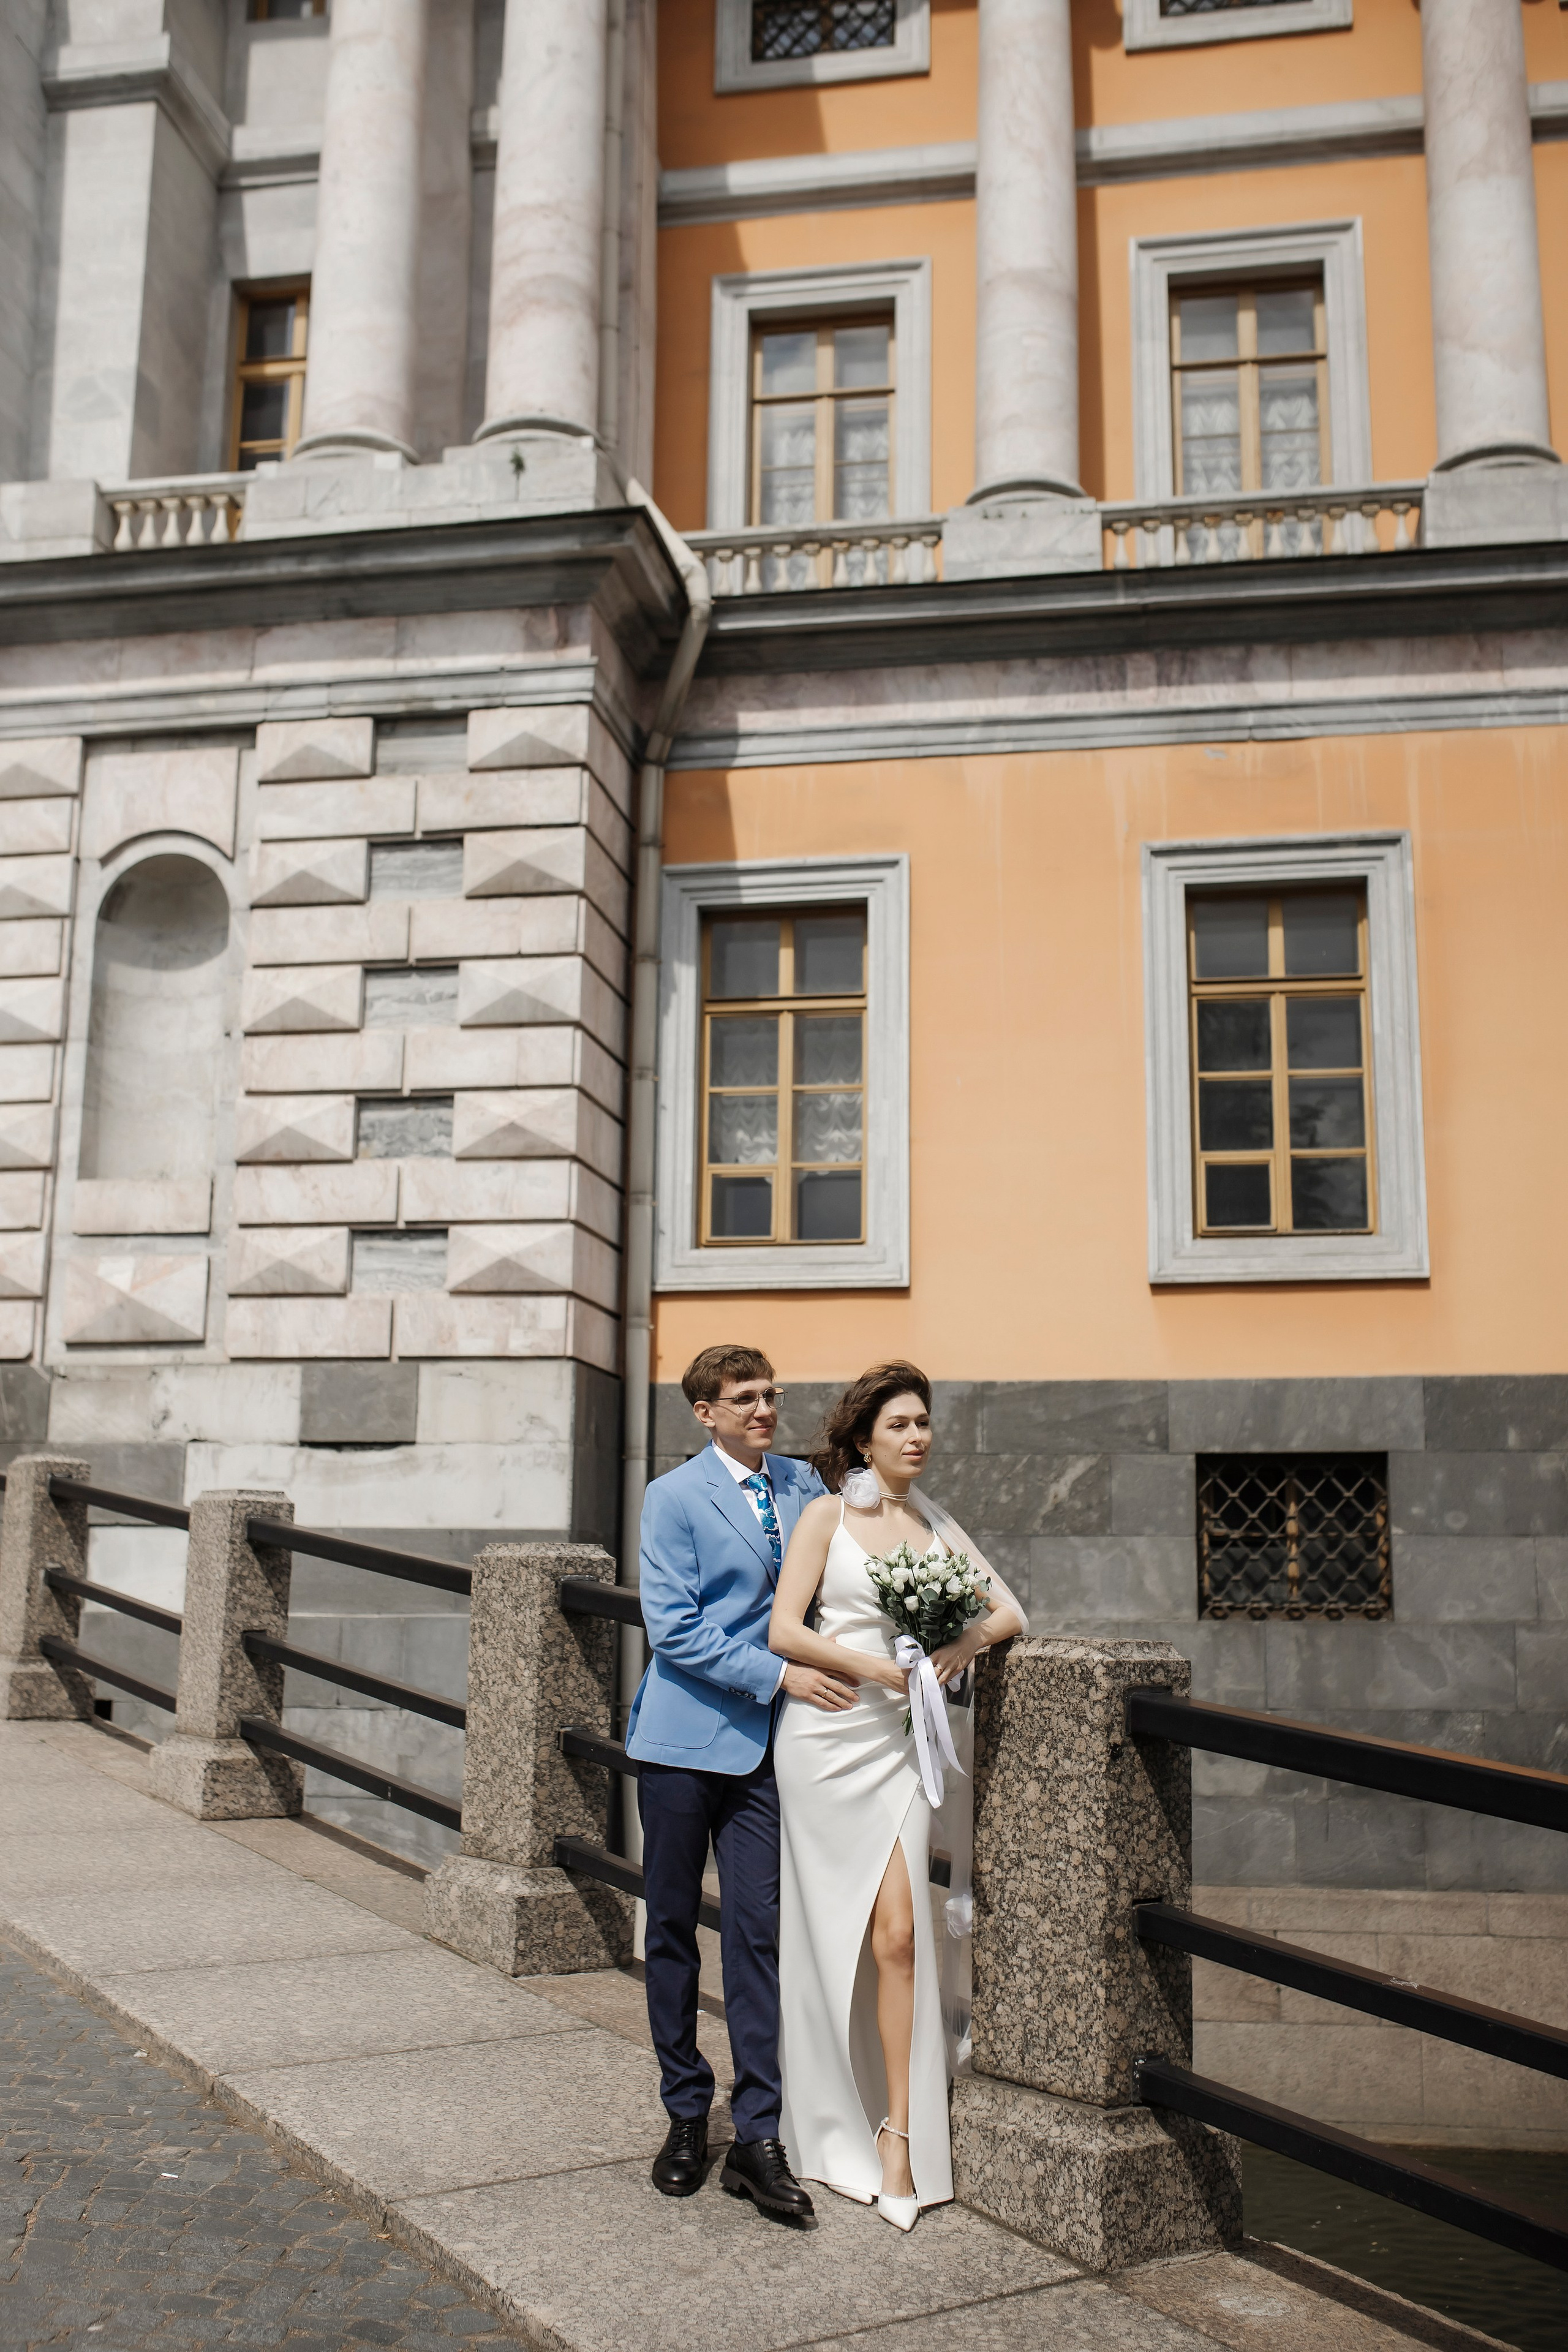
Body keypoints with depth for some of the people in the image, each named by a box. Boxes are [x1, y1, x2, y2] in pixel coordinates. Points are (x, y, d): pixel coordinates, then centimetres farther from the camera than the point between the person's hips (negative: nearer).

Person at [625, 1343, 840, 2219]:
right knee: (673, 1929, 7)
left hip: (764, 1743, 3)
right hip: (685, 1737, -3)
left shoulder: (804, 1485, 9)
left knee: (759, 1929, 0)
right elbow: (674, 1630, -11)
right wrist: (779, 1676, -15)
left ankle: (759, 2135, 6)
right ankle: (686, 2114, 22)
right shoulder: (675, 1496, -5)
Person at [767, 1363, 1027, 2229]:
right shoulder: (828, 1514, -1)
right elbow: (784, 1630, -7)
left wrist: (965, 1642, -11)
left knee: (898, 1932, -5)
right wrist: (876, 1669, -15)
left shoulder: (936, 1524, 11)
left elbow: (1010, 1611, 9)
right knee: (828, 1926, 5)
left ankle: (897, 2134, 1)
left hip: (901, 1738, 3)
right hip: (828, 1735, -3)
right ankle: (825, 2121, 23)